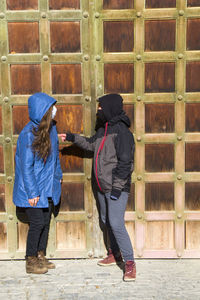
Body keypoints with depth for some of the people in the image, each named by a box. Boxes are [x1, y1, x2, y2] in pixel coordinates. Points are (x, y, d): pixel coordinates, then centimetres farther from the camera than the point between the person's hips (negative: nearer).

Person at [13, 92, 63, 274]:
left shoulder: (51, 127, 2)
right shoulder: (28, 134, -20)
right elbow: (26, 166, -19)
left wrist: (58, 176, 17)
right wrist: (32, 193, -18)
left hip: (48, 188, 7)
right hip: (33, 189, -7)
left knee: (46, 222, 13)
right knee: (37, 223, -2)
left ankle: (41, 256, 29)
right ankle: (31, 262, 15)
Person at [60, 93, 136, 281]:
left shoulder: (122, 132, -18)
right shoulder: (104, 129, 10)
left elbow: (125, 162, -21)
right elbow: (91, 144, 30)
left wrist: (117, 187, -23)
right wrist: (72, 138, 25)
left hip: (117, 188, -9)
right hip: (102, 187, 10)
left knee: (116, 224, -14)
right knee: (106, 221, 18)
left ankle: (130, 263, -4)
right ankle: (115, 254, 35)